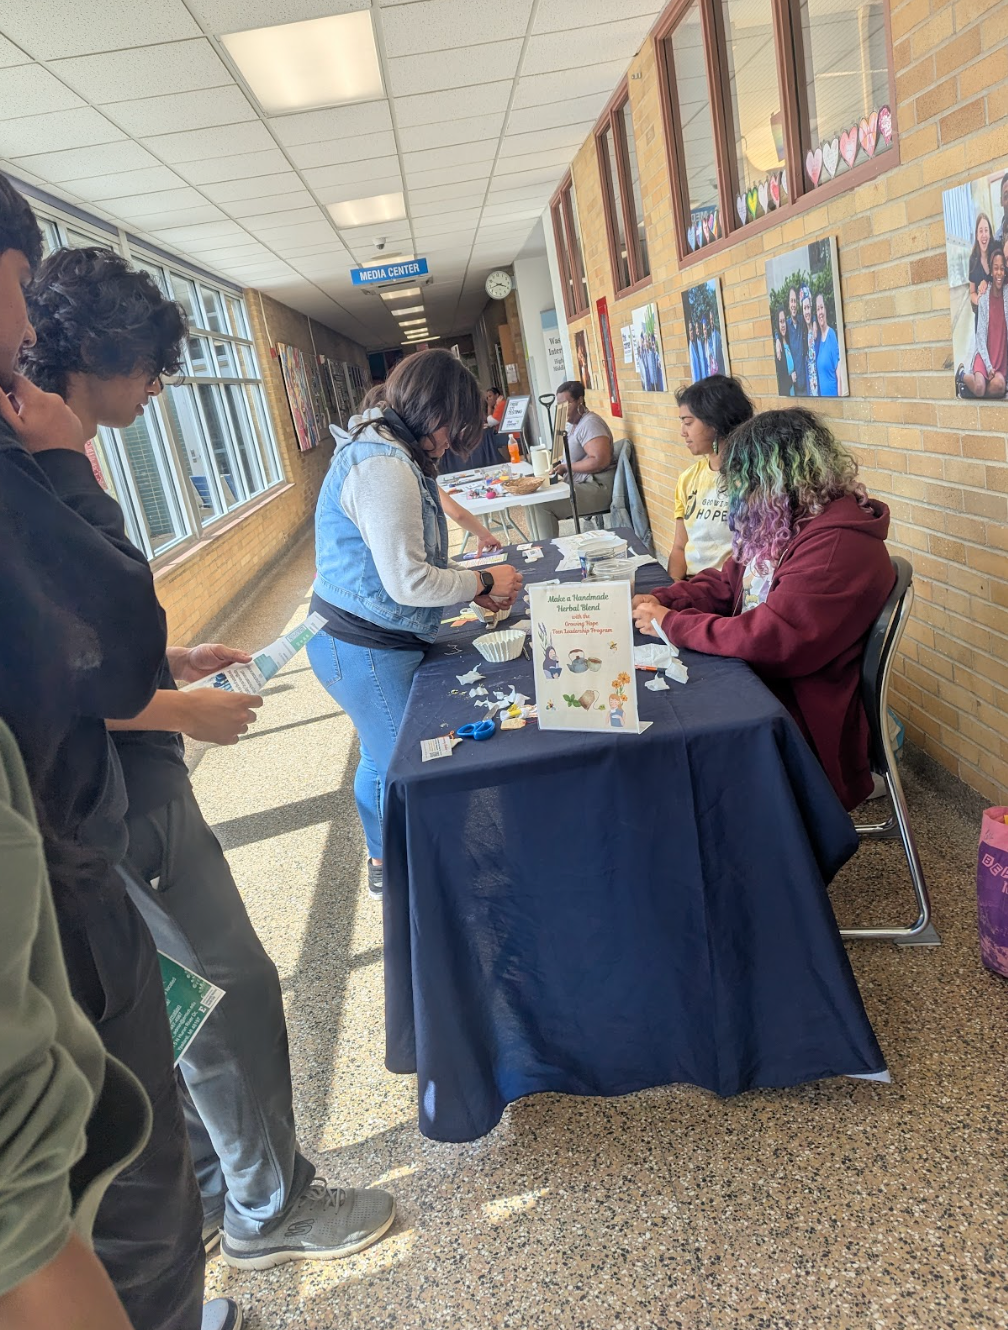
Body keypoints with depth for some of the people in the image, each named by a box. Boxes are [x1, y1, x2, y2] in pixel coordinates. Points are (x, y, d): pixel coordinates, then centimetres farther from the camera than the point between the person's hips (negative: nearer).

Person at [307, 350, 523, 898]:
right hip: (365, 651, -11)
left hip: (360, 639, 11)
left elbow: (405, 559, 19)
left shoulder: (387, 452, 12)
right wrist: (484, 581, -11)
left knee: (384, 757, 22)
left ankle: (384, 857, 40)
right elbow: (408, 582, -25)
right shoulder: (383, 467, -24)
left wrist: (472, 586, 10)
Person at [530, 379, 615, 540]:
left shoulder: (590, 423, -15)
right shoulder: (572, 424, 15)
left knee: (541, 504, -21)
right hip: (581, 484, 10)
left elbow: (600, 461, -26)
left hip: (597, 488, -10)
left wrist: (566, 468, -18)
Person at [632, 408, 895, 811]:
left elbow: (767, 640, -28)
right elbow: (725, 583, 16)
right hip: (754, 680, 9)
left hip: (805, 716, -8)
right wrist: (660, 601, -2)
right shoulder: (777, 523, 7)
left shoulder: (837, 544, -23)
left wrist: (671, 623, -18)